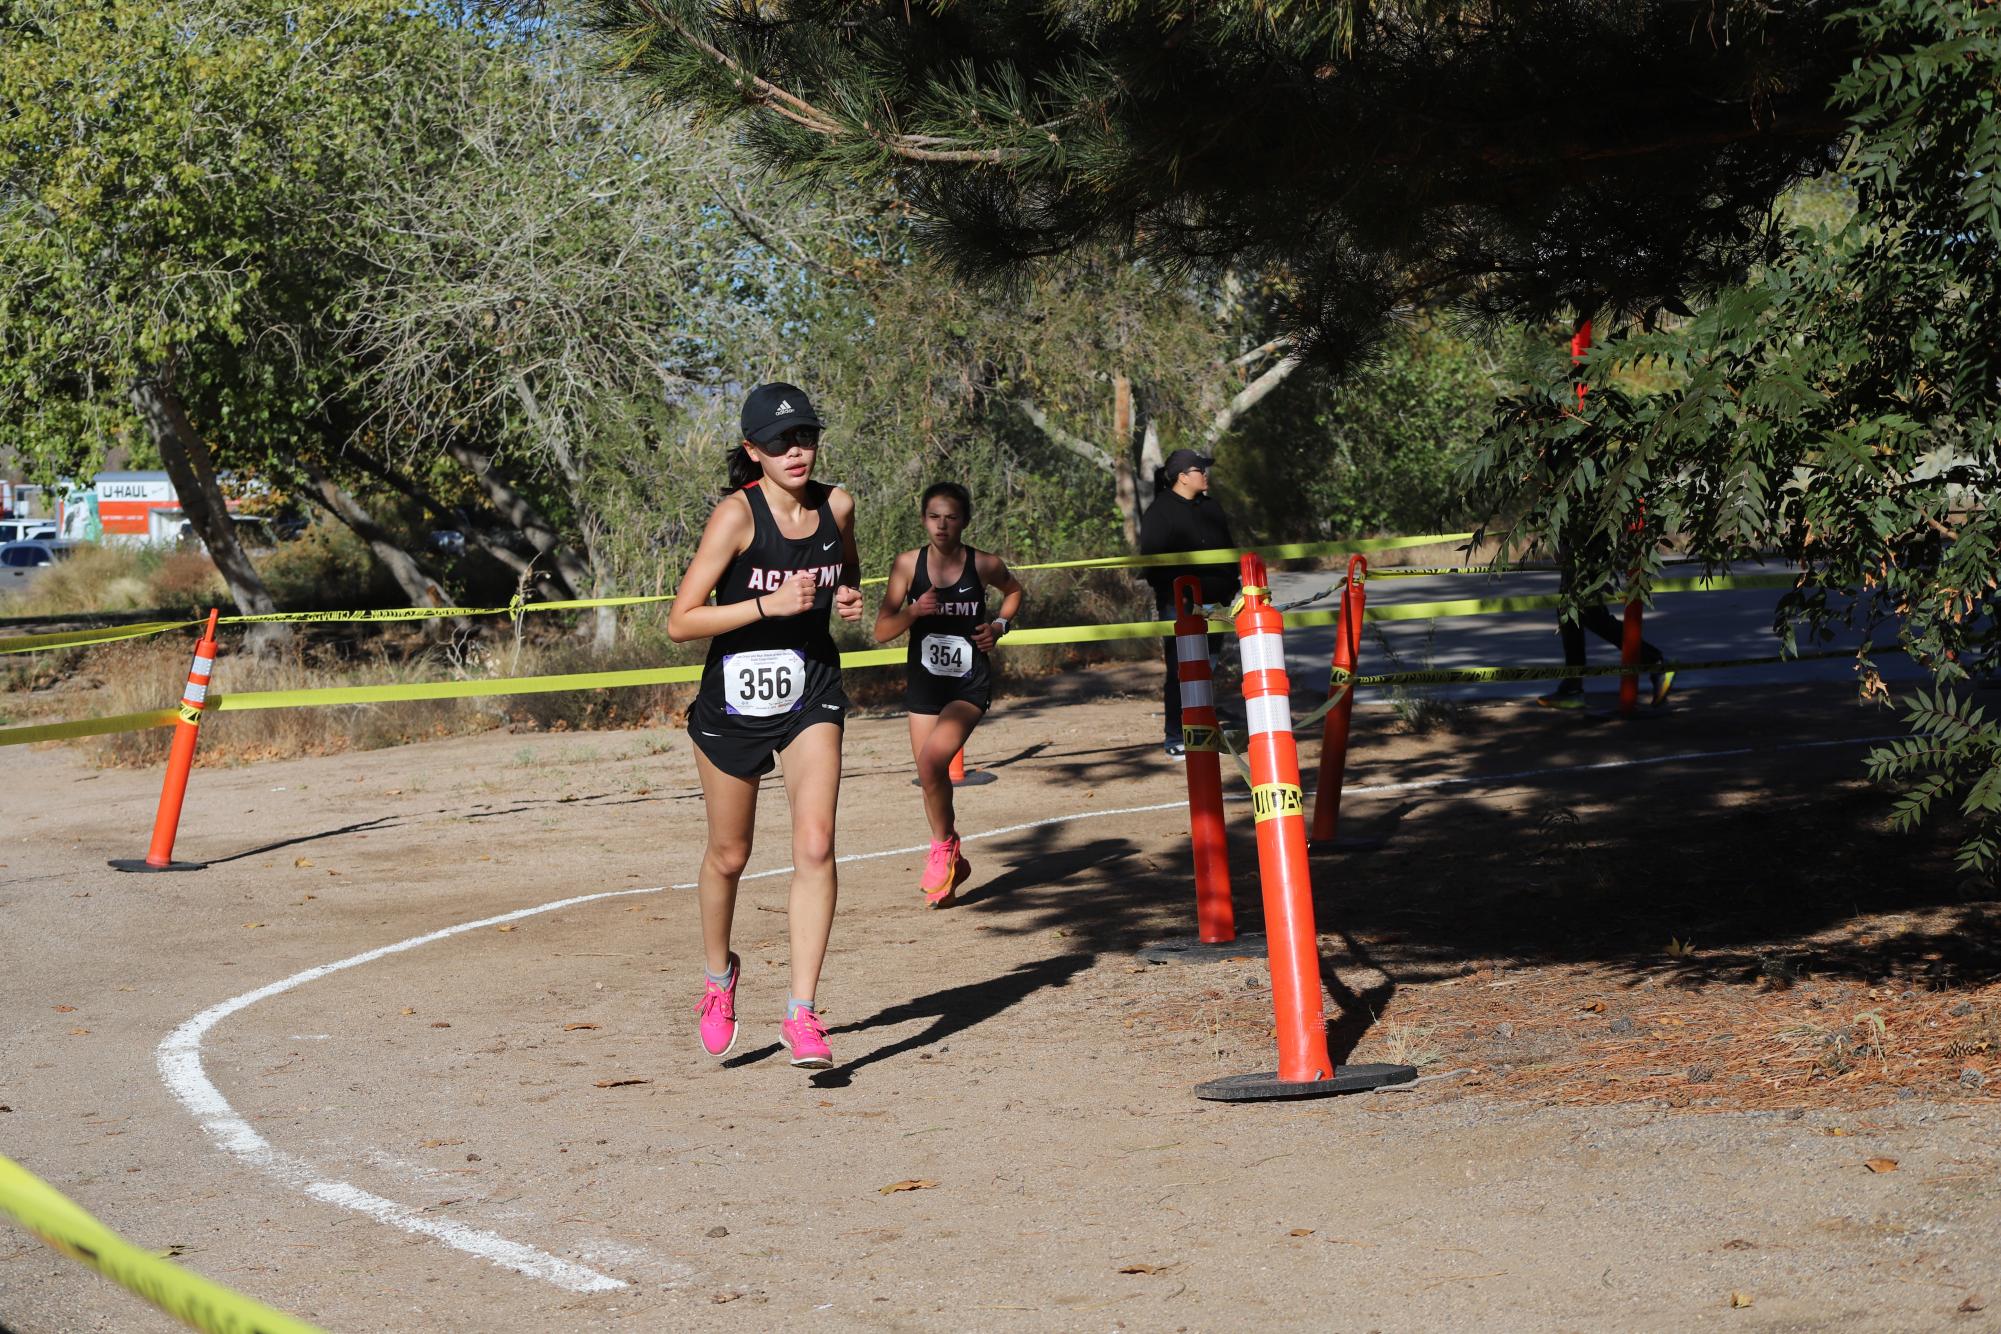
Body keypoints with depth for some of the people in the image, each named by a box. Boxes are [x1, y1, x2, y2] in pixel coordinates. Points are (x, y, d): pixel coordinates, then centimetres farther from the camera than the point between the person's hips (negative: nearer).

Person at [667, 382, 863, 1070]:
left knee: (815, 846, -15)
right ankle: (719, 974, 41)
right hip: (734, 698, -2)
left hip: (812, 693, 2)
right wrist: (768, 605, -29)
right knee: (729, 856, 12)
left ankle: (802, 1014, -11)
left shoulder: (836, 505, -3)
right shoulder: (737, 514, -18)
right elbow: (680, 622, -20)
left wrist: (852, 597, -3)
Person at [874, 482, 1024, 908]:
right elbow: (882, 631, -7)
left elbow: (1014, 590, 16)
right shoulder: (907, 565, -7)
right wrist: (914, 611, -25)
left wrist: (999, 626, -1)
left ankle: (943, 847, 1)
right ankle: (951, 861, 34)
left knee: (931, 761, -23)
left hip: (970, 685, -3)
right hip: (924, 683, 3)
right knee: (931, 777, 10)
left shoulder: (984, 565, -7)